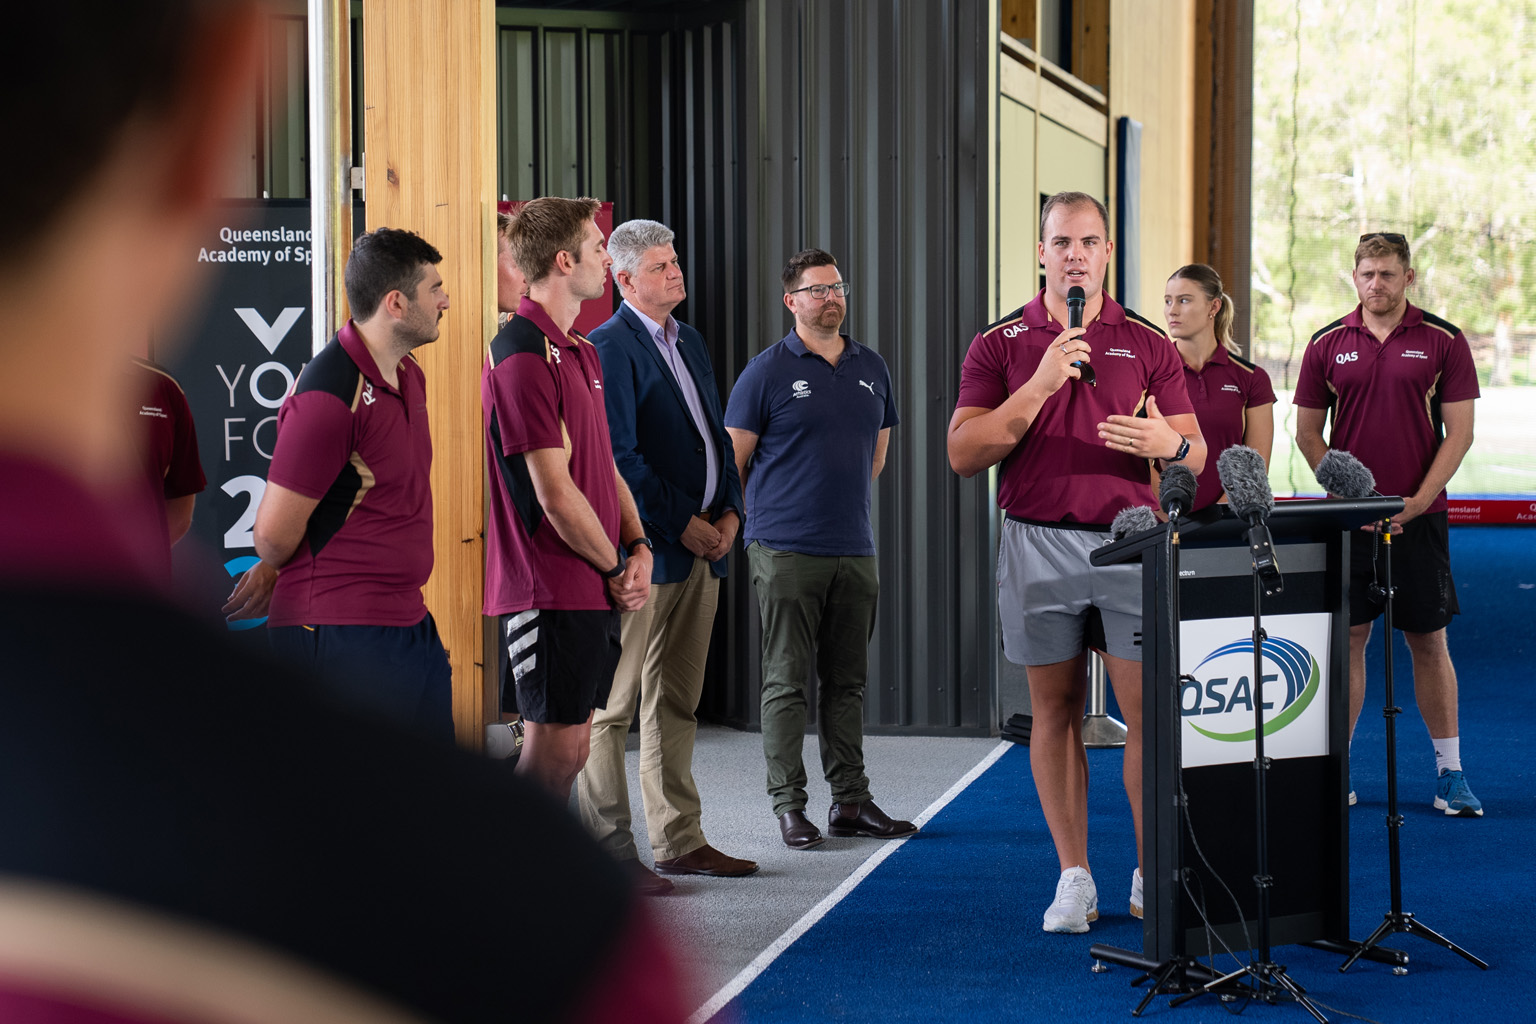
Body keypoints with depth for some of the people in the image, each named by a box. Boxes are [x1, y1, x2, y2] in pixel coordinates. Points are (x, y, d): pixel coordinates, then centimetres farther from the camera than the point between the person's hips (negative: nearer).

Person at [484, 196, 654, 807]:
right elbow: (555, 492, -18)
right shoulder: (523, 356, -15)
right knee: (550, 755, -6)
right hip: (554, 591, -9)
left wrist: (638, 548, 3)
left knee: (572, 748, 12)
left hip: (596, 592, 9)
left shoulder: (582, 353, 17)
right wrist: (615, 570, -8)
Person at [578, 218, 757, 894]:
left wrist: (729, 511, 5)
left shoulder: (689, 343, 17)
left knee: (676, 704, 14)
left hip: (702, 547, 9)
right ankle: (608, 856, 0)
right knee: (611, 706, -3)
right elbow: (617, 457, -16)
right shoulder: (609, 348, -10)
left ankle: (679, 843, 21)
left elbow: (716, 435, 21)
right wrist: (683, 524, -14)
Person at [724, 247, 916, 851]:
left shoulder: (871, 369, 12)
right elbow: (732, 459, -1)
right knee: (787, 682, -2)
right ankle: (789, 806, 3)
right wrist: (768, 517, 5)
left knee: (848, 681, 9)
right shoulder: (768, 371, -4)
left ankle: (851, 802, 15)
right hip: (786, 551, -5)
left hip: (855, 551, 5)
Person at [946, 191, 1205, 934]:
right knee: (1055, 711, 6)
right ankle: (1074, 877, 15)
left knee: (1148, 712, -4)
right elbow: (963, 454, -5)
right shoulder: (1000, 344, 5)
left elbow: (1196, 456, 9)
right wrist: (1041, 384, -14)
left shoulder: (1148, 345, 8)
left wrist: (1169, 444, -16)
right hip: (1038, 544, 0)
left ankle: (1151, 877, 7)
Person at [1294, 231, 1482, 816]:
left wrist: (1416, 502, -11)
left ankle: (1450, 771, 11)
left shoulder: (1443, 342, 0)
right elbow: (1308, 432, 7)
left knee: (1429, 641, 3)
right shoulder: (1327, 345, 4)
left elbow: (1459, 433, -2)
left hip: (1419, 515, -1)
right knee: (1347, 638, 3)